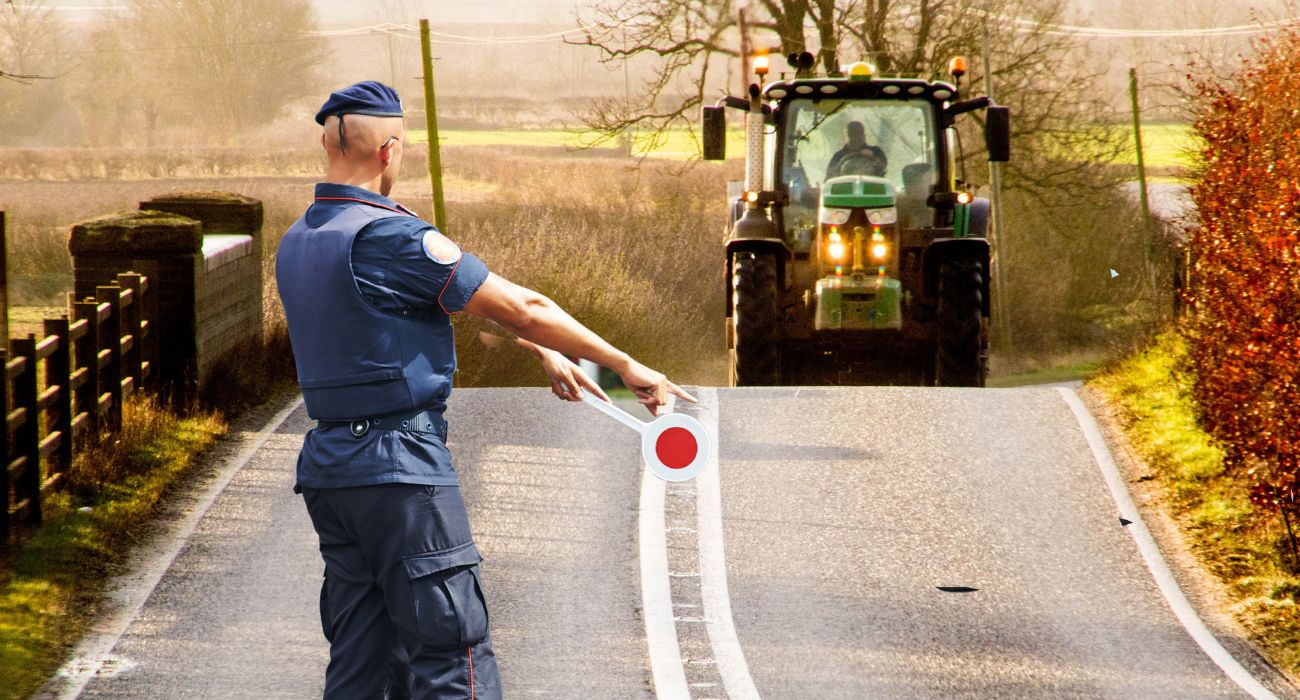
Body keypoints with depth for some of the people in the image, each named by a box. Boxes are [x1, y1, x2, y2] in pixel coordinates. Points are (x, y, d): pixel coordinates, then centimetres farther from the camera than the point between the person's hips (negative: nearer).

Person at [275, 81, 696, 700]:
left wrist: (542, 350, 25)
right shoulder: (391, 237, -15)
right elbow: (520, 307, -10)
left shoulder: (296, 243, 12)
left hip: (327, 464, 9)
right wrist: (627, 366, 0)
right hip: (400, 464, -9)